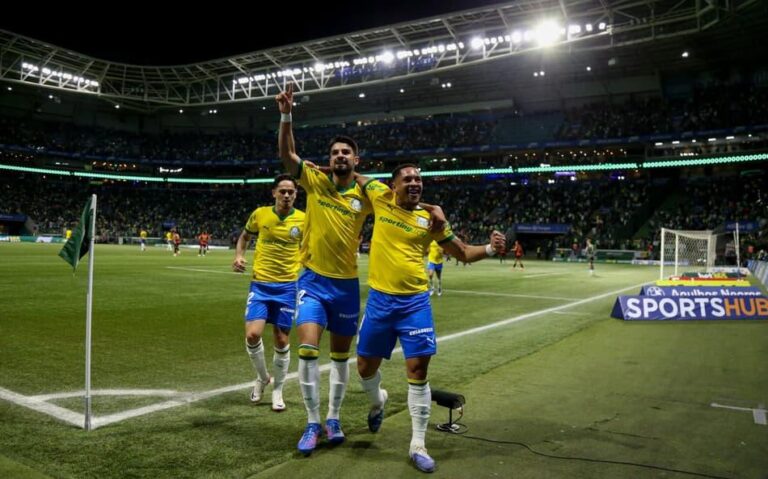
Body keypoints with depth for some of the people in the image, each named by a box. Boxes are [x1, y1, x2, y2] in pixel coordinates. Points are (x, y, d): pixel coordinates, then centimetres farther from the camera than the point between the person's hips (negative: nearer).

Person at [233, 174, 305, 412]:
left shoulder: (303, 219, -4)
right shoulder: (260, 214, -2)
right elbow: (245, 236, 16)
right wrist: (239, 256, -2)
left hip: (288, 285, 0)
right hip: (260, 284, 0)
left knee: (282, 340, 5)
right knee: (252, 334, -13)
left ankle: (277, 390, 25)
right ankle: (262, 377, 16)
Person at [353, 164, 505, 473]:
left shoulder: (430, 217, 0)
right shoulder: (381, 198, 0)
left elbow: (463, 253, 8)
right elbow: (355, 178, 18)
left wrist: (489, 249, -10)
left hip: (415, 302, -1)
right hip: (379, 299, 1)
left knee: (418, 371, -5)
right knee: (366, 367, 11)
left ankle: (418, 446, 10)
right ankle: (377, 401, 48)